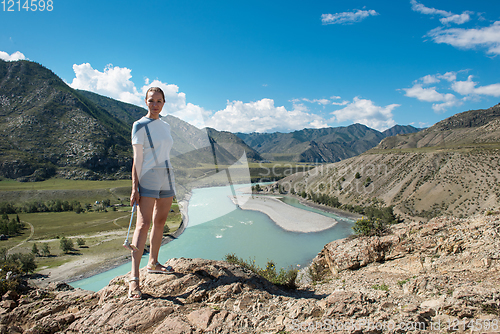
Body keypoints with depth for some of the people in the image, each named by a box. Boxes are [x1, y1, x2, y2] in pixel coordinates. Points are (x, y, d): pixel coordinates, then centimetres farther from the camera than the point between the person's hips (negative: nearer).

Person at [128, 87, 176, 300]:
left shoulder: (165, 126, 16)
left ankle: (153, 263, 25)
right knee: (143, 224, -14)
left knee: (160, 222, 11)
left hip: (166, 178, 7)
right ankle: (134, 277, -13)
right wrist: (135, 188, -14)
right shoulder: (140, 126, -3)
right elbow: (137, 159, -8)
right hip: (148, 178, -7)